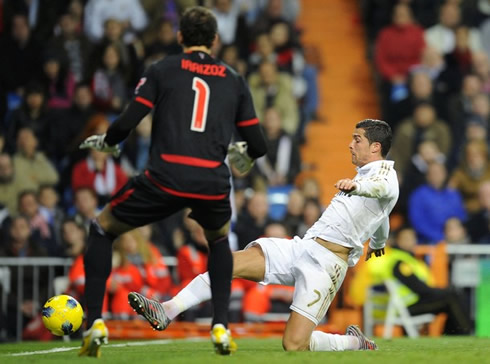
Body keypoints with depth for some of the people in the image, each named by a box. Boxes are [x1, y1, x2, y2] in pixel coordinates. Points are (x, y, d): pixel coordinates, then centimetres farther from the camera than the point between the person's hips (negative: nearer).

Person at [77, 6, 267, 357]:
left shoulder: (161, 70, 10)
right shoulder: (234, 81, 17)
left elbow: (127, 123, 1)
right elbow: (258, 146, 16)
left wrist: (104, 142, 23)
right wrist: (245, 156, 40)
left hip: (164, 179, -2)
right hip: (213, 184, 3)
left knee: (103, 229, 21)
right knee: (219, 239, 36)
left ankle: (94, 323, 8)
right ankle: (221, 329, 22)